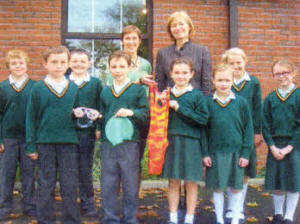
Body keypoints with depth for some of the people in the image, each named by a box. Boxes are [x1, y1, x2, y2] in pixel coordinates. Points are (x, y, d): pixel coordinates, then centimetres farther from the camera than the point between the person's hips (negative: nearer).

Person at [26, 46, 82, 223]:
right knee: (45, 185, 7)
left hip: (68, 142, 2)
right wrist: (31, 146, -1)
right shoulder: (38, 88, 2)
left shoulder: (73, 88, 8)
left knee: (70, 185, 6)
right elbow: (31, 118, 2)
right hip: (45, 143, -1)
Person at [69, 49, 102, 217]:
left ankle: (88, 205, 13)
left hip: (87, 130, -1)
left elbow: (100, 107, 4)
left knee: (85, 169, 4)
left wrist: (99, 128, -4)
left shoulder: (95, 83, 6)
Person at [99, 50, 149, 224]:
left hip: (130, 143, -3)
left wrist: (132, 112, -17)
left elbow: (147, 113, -2)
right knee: (108, 184, 6)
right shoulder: (105, 92, 15)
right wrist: (101, 132, 8)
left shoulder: (138, 89, 4)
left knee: (131, 183, 3)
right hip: (108, 143, 3)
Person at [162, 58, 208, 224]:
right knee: (173, 182, 10)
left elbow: (203, 119, -11)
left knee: (191, 182, 6)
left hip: (191, 143, -3)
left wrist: (180, 109, -14)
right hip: (171, 141, 3)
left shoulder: (197, 95, -2)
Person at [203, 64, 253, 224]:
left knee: (236, 187, 10)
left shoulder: (241, 102, -1)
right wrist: (205, 153, -2)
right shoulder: (209, 103, -1)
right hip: (215, 152, 0)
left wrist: (245, 153, -2)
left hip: (236, 152, 0)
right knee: (217, 187, 9)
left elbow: (248, 129, 2)